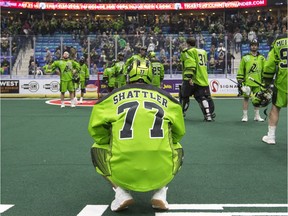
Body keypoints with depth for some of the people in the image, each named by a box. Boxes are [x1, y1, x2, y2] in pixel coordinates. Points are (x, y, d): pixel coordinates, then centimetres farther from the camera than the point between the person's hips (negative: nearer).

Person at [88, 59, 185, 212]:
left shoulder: (113, 96, 11)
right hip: (162, 173, 1)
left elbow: (95, 129, 6)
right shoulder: (165, 97, 15)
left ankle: (121, 192, 11)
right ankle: (160, 193, 14)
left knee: (97, 149, 31)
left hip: (122, 173, -1)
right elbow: (179, 132, 18)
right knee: (177, 149, 36)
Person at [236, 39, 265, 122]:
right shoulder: (245, 57, 2)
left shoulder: (261, 58, 8)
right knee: (246, 98, 0)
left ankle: (257, 116, 19)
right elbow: (240, 70, 1)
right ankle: (245, 116, 8)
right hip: (247, 82, -2)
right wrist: (240, 81, -4)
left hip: (258, 83, 2)